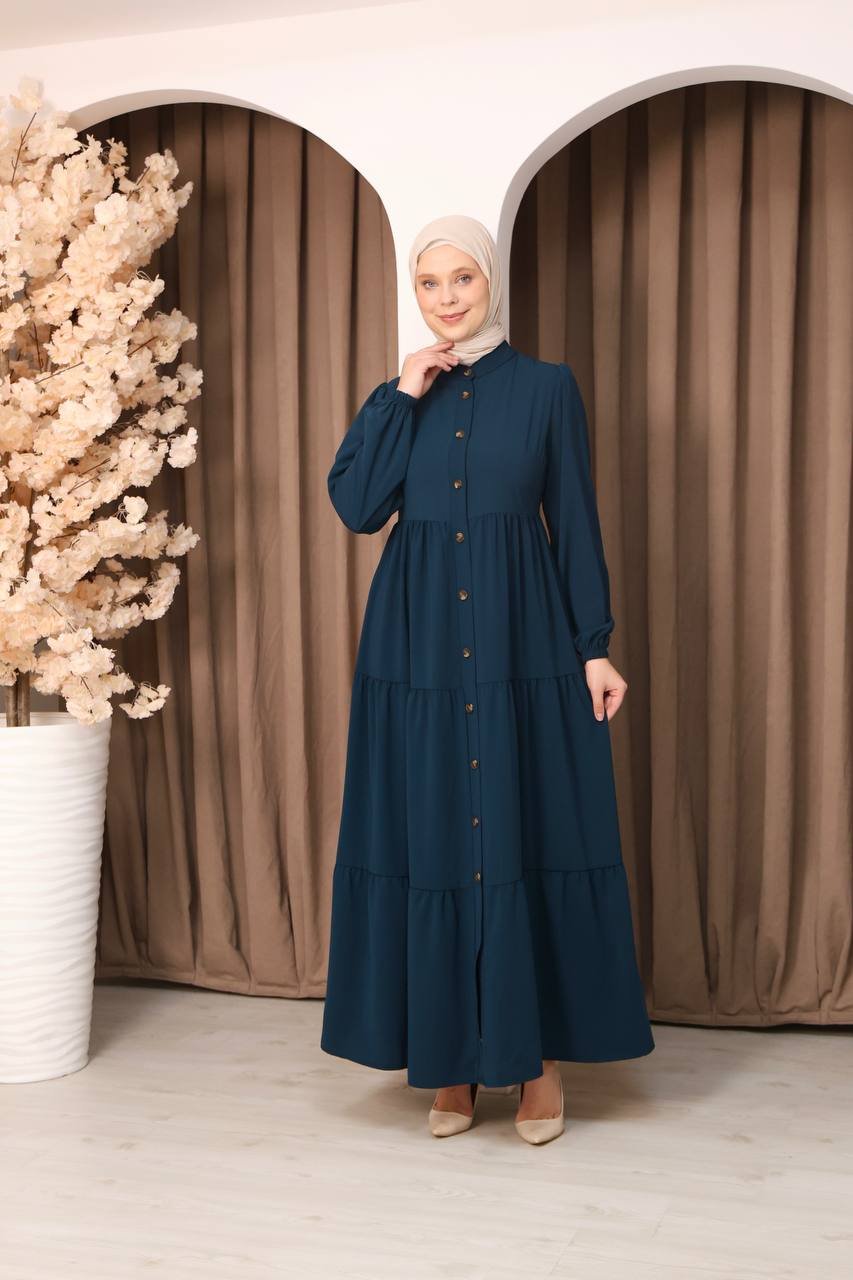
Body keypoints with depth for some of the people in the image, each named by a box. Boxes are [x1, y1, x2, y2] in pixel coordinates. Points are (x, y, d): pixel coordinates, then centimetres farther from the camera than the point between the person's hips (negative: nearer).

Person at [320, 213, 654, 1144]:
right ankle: (450, 1059, 16)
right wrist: (400, 398, -7)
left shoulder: (547, 386, 4)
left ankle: (540, 1058, 12)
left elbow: (577, 525, 1)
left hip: (525, 643, -2)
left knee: (531, 840, 0)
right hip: (417, 646, 2)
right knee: (429, 842, 4)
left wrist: (596, 646, -4)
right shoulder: (400, 393, 9)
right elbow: (356, 507, -4)